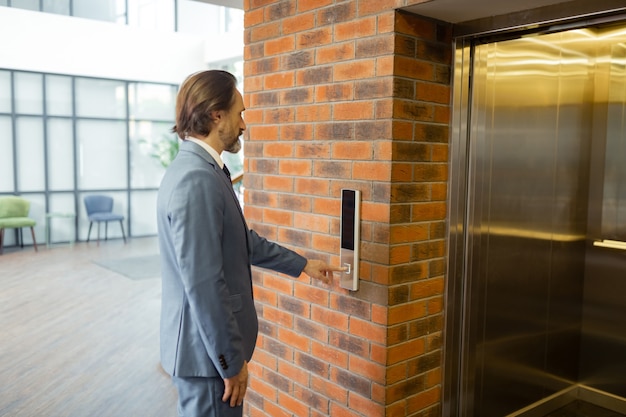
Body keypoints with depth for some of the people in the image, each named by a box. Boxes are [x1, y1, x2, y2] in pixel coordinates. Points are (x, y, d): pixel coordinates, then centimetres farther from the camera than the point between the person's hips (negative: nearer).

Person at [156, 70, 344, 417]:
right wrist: (232, 361, -17)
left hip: (208, 342, 10)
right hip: (208, 350, -10)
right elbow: (203, 284, -26)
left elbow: (241, 241, 17)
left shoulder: (200, 169, 8)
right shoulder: (196, 180, -24)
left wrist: (303, 265, 24)